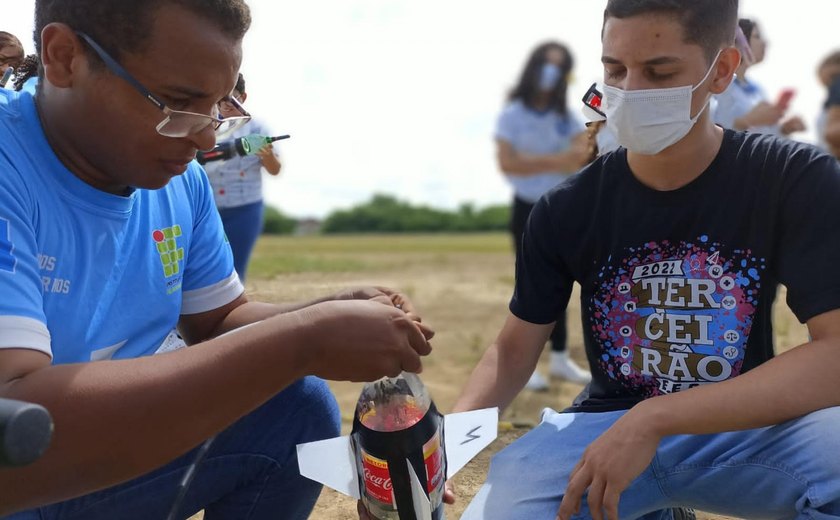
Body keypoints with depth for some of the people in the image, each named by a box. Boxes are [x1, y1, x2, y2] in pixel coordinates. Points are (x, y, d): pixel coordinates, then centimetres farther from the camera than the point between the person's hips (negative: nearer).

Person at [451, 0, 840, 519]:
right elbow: (515, 348, 2)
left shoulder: (797, 183, -11)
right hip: (608, 424, 3)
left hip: (748, 430, -2)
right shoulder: (567, 209, -4)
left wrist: (653, 419, -29)